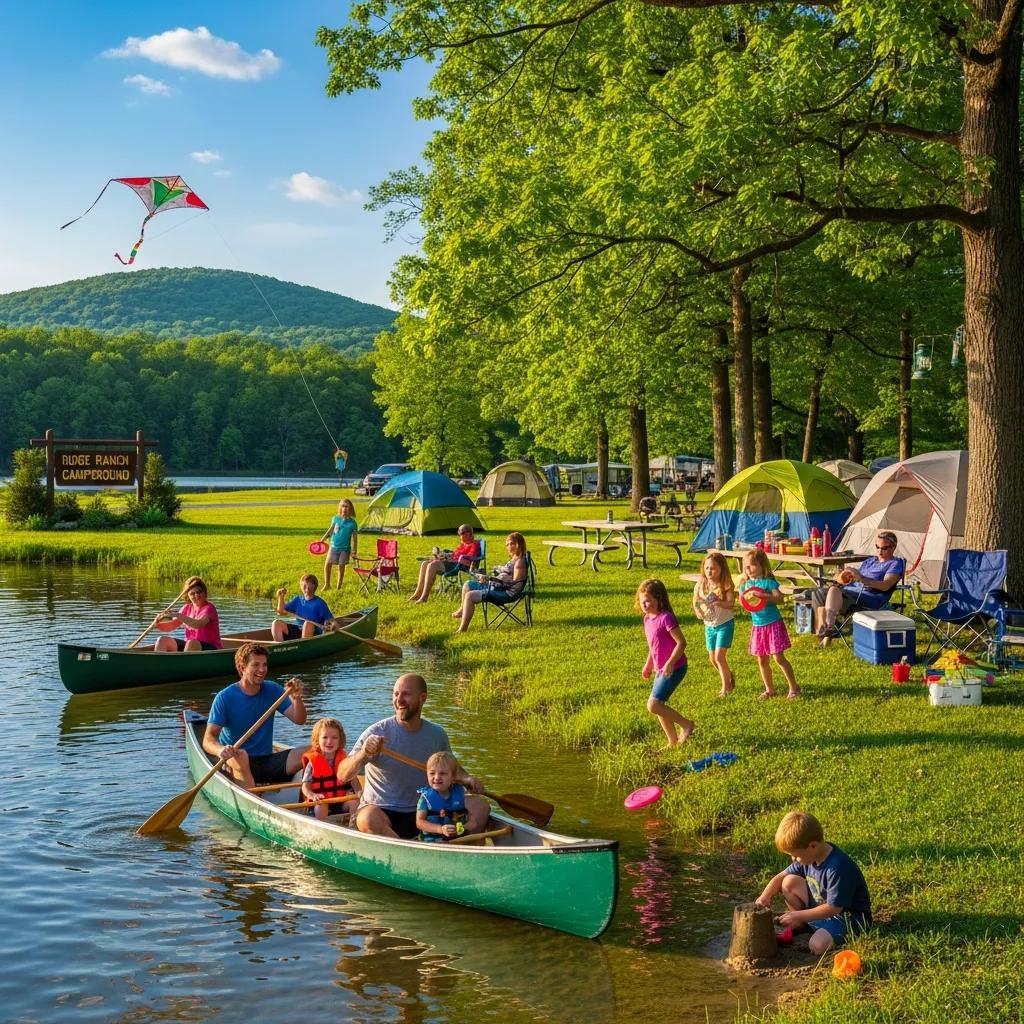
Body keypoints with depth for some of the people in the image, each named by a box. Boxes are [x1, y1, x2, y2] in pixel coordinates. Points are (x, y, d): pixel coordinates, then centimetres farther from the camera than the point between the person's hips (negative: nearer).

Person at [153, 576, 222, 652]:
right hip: (189, 646, 7)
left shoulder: (208, 608, -11)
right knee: (162, 640, -7)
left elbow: (199, 624, -30)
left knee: (192, 643, -38)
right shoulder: (187, 608, 11)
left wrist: (177, 615, -36)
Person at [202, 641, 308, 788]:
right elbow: (208, 740, -15)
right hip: (236, 765, -4)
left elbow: (299, 720, -3)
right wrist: (221, 750, -38)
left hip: (267, 761, 4)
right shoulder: (225, 698, -8)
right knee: (240, 755, -38)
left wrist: (296, 698, -24)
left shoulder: (272, 691, 4)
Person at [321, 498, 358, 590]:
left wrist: (354, 552, -2)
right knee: (327, 563, -2)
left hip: (345, 548, -2)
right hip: (334, 546, 2)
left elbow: (355, 538, -1)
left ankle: (339, 587, 15)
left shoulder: (352, 523, -6)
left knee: (341, 566, 5)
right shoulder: (336, 519, 0)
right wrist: (322, 540, 11)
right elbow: (330, 530, 12)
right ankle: (327, 584, 13)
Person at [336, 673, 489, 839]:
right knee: (369, 819, -39)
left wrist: (465, 779, 3)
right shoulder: (377, 733, -9)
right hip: (382, 812, -4)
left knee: (480, 805, -9)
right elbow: (342, 776, -14)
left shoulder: (437, 734, 4)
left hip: (423, 814, 4)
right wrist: (363, 754, -32)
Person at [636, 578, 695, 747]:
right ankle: (673, 742, 24)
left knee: (653, 705, -14)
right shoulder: (647, 619, 8)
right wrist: (648, 665, 23)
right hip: (661, 669, 9)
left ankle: (686, 725, 0)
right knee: (659, 707, 12)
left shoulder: (665, 617, -19)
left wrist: (670, 663, -27)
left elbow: (681, 642, -22)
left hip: (674, 669, -9)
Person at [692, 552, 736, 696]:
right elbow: (696, 602, 2)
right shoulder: (701, 584, -2)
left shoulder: (725, 585, -14)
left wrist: (718, 603, -43)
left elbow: (731, 603, -24)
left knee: (719, 656, -11)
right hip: (709, 625, 5)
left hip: (725, 624, -5)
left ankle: (726, 687, 6)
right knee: (713, 658, 11)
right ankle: (730, 678, 36)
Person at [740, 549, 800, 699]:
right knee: (762, 661, 11)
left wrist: (765, 597, -39)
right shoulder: (745, 584, 6)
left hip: (773, 624, -6)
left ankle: (793, 687, 4)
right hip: (757, 626, 6)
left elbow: (779, 597, -23)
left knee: (778, 658, -7)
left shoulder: (768, 582, -11)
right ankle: (769, 689, 25)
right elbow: (742, 602, 1)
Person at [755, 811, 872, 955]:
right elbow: (781, 877, 7)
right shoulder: (808, 856, -5)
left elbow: (833, 907, -28)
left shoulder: (838, 867, -31)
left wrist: (799, 915, -24)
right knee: (789, 882, -5)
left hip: (850, 916, -8)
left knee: (818, 945, -32)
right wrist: (764, 897, -10)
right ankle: (799, 927, 8)